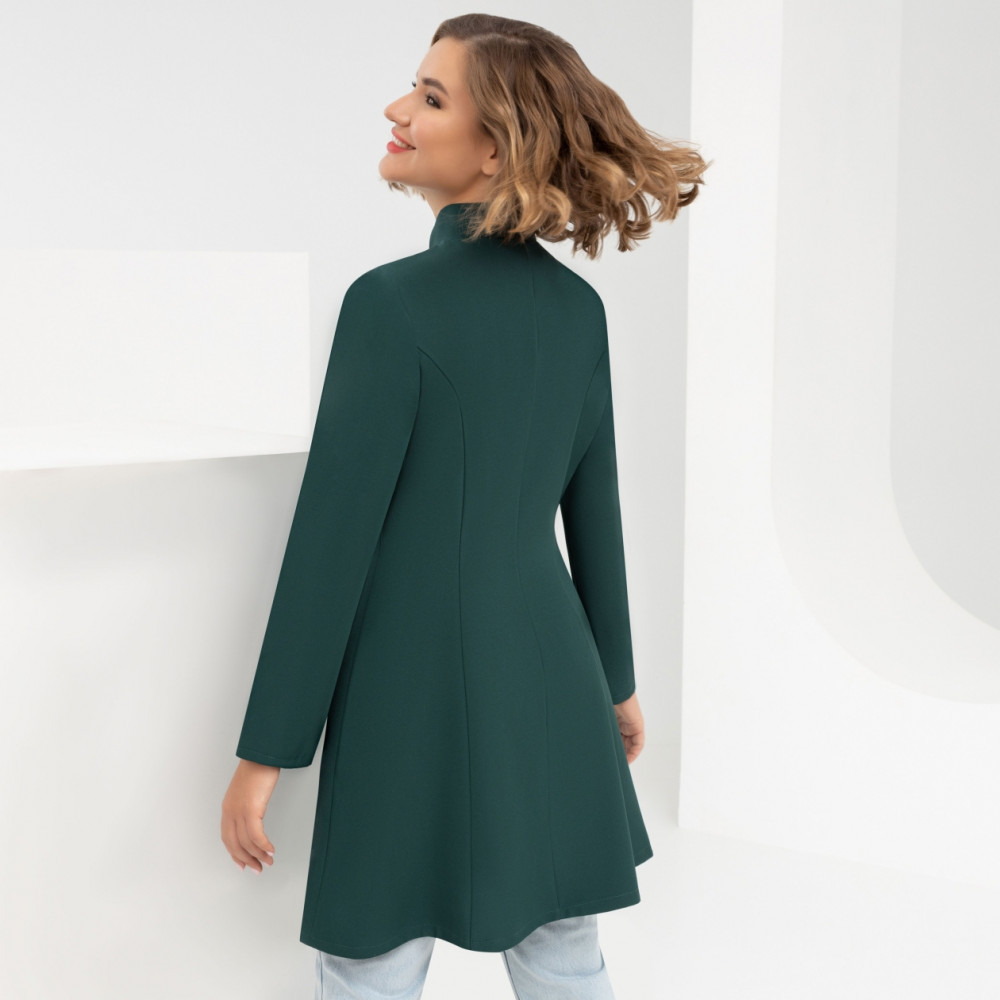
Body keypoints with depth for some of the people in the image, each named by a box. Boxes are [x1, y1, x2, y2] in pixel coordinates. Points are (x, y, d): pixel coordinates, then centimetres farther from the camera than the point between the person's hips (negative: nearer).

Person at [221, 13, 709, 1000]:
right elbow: (595, 509, 11)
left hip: (415, 698, -6)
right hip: (553, 688, 7)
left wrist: (265, 752, -9)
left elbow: (332, 538, -16)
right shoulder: (577, 305, 3)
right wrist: (615, 681, 22)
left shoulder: (395, 302, -16)